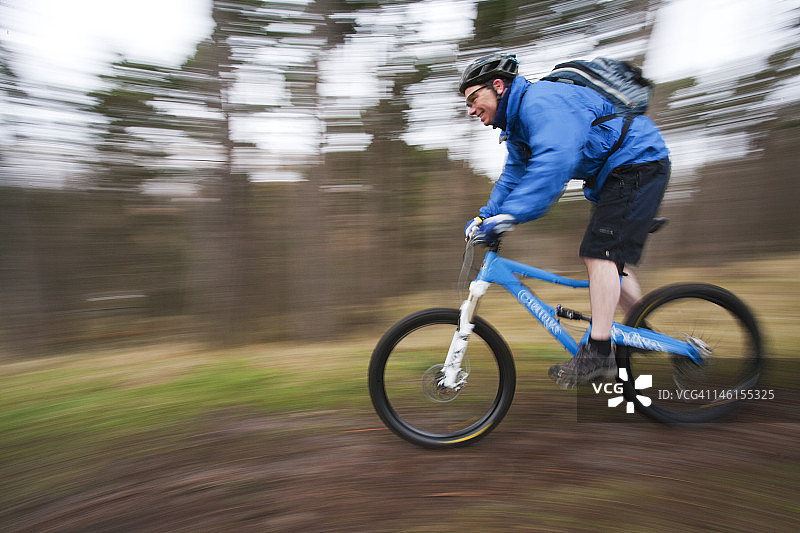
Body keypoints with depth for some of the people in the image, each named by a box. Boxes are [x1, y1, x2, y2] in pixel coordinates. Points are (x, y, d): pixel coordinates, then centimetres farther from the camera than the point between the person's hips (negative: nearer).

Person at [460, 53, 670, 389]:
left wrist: (510, 214, -45)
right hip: (615, 173, 10)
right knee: (608, 259, 12)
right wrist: (486, 216, 2)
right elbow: (514, 176, 14)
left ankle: (598, 353, -15)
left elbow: (555, 160, -39)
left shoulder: (540, 100, -23)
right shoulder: (516, 122, 11)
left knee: (600, 253, -19)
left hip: (638, 162, -10)